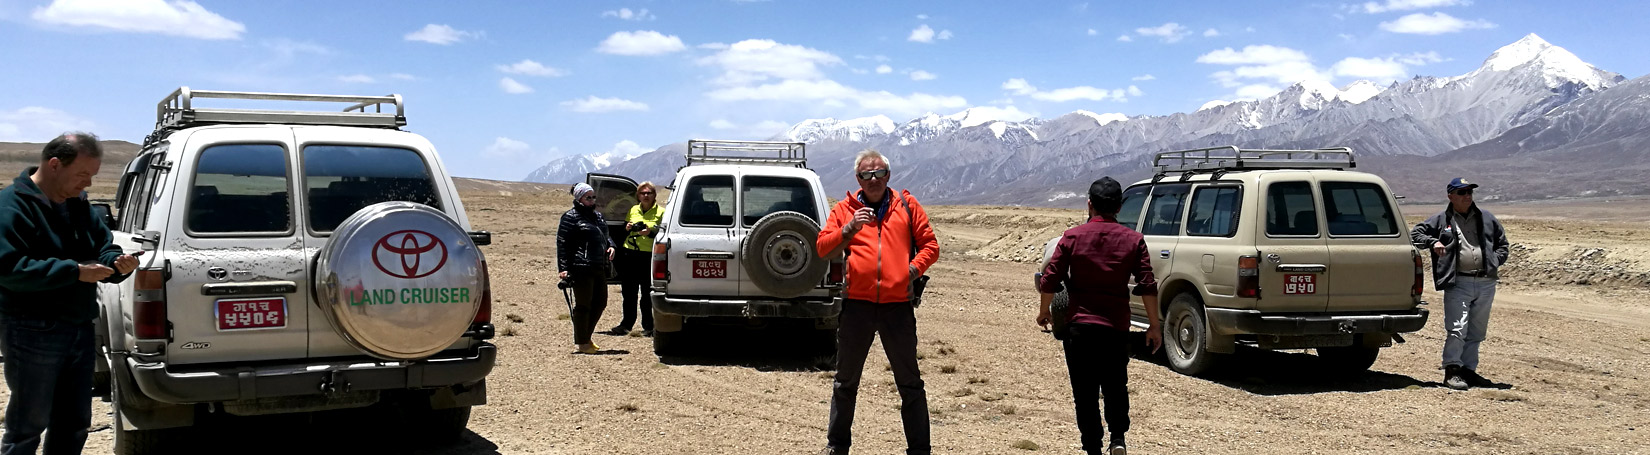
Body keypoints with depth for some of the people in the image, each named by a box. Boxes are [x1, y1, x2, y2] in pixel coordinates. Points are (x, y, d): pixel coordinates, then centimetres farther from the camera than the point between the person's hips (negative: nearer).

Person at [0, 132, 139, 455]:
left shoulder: (78, 204, 11)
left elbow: (103, 246, 16)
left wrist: (117, 264, -7)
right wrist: (76, 271, -25)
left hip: (80, 329, 8)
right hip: (32, 334, -8)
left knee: (74, 423, 15)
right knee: (28, 426, 1)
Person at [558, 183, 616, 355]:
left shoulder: (597, 215, 19)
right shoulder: (571, 217, -5)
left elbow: (605, 236, 31)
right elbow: (562, 243, -8)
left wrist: (610, 246, 8)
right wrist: (563, 268, -15)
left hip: (600, 268, 8)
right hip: (581, 269, -8)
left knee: (600, 303, 12)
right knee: (583, 305, -2)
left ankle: (586, 336, 28)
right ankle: (582, 342, 9)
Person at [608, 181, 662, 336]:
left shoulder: (660, 212, 1)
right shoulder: (633, 210, 14)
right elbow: (623, 229, 23)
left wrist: (651, 232, -18)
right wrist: (627, 228, 2)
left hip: (649, 257, -4)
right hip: (629, 255, 4)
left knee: (647, 294, -2)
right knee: (629, 293, 10)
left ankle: (648, 326, 7)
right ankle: (627, 324, 20)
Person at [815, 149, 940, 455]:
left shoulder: (907, 206, 8)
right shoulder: (844, 209, 7)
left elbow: (930, 245, 7)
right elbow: (823, 248, 0)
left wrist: (914, 269, -9)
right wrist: (849, 230, -16)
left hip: (898, 305, 0)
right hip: (856, 305, 1)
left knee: (910, 383, 6)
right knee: (845, 382, 11)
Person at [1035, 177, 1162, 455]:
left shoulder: (1072, 237, -3)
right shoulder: (1133, 240, 0)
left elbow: (1050, 280, -3)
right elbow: (1148, 286, -3)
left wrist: (1044, 312, 12)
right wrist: (1153, 325, 4)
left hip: (1079, 325, -1)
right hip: (1116, 326, 2)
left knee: (1085, 392, 7)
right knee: (1115, 386, 19)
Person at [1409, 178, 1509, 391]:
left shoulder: (1487, 219, 15)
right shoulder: (1441, 220, 5)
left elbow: (1502, 243, 21)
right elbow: (1415, 234, 8)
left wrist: (1495, 261, 4)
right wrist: (1433, 242, -9)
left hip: (1486, 283, 4)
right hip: (1458, 283, -4)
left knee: (1476, 332, 11)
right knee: (1456, 329, -13)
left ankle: (1469, 370, 21)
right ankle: (1452, 371, -7)